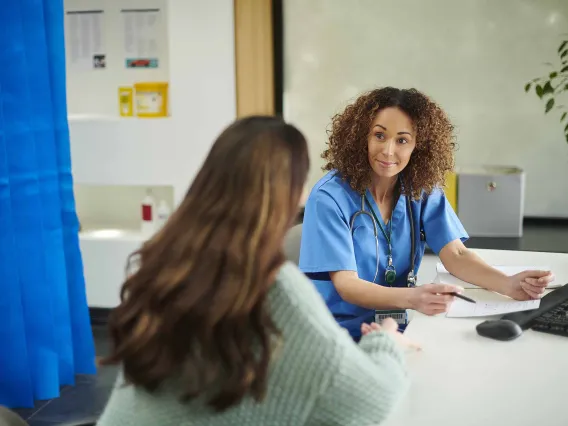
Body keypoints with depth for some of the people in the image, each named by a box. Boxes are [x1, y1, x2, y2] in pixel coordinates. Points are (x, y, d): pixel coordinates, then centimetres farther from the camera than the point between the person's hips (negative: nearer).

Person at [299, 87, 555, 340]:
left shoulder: (423, 190, 0)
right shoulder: (330, 197, -15)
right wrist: (411, 298, -39)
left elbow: (455, 255, -5)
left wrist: (508, 285, -26)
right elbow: (346, 285, -20)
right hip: (338, 338, -4)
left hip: (400, 331, 5)